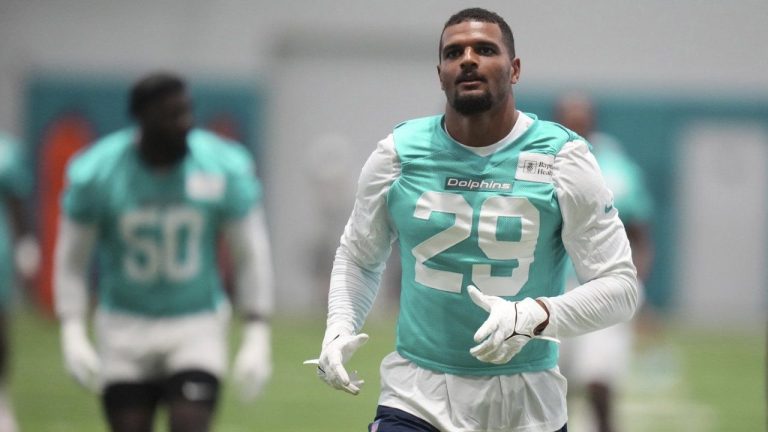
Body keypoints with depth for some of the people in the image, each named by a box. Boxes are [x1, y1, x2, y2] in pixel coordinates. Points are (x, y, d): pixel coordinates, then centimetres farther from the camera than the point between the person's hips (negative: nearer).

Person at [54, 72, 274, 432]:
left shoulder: (226, 169, -11)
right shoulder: (95, 174, -12)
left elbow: (251, 256, -2)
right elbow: (71, 261, -1)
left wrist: (257, 336, -9)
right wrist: (73, 334, -13)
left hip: (197, 324, 0)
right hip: (125, 328, 1)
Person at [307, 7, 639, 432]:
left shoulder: (563, 159, -5)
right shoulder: (397, 154, 1)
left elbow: (619, 286, -6)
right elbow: (357, 257, 16)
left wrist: (535, 317, -23)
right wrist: (339, 328, -2)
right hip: (415, 398, 0)